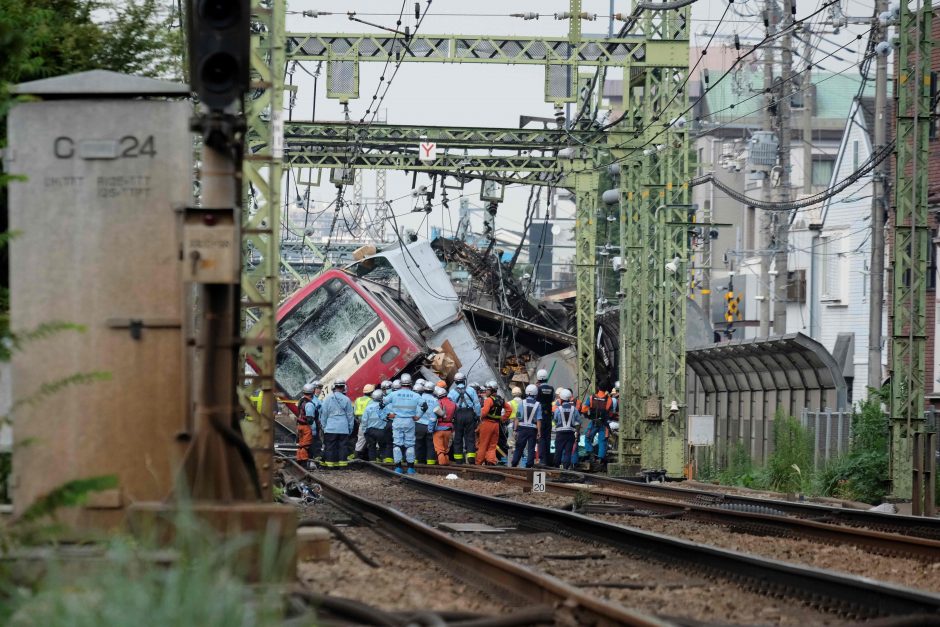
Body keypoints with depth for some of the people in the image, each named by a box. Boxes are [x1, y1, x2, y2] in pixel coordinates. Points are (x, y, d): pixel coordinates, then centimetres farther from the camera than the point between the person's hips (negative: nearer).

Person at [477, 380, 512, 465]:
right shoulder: (501, 400, 10)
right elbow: (509, 410, 16)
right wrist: (503, 419, 15)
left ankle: (479, 463, 6)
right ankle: (492, 460, -2)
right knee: (492, 445, 12)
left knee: (483, 445, 2)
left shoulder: (489, 399, -14)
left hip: (487, 423, -7)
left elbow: (484, 411, -25)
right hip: (496, 424, 7)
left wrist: (481, 417, -5)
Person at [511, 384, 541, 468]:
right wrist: (538, 432, -3)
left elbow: (518, 418, -3)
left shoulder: (522, 403, -3)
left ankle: (514, 464, 8)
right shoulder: (538, 405, -2)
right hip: (533, 429, 0)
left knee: (519, 448, 8)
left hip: (522, 428, 0)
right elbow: (539, 420, -5)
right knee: (531, 449, 4)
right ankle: (529, 465, 1)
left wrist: (516, 430, 1)